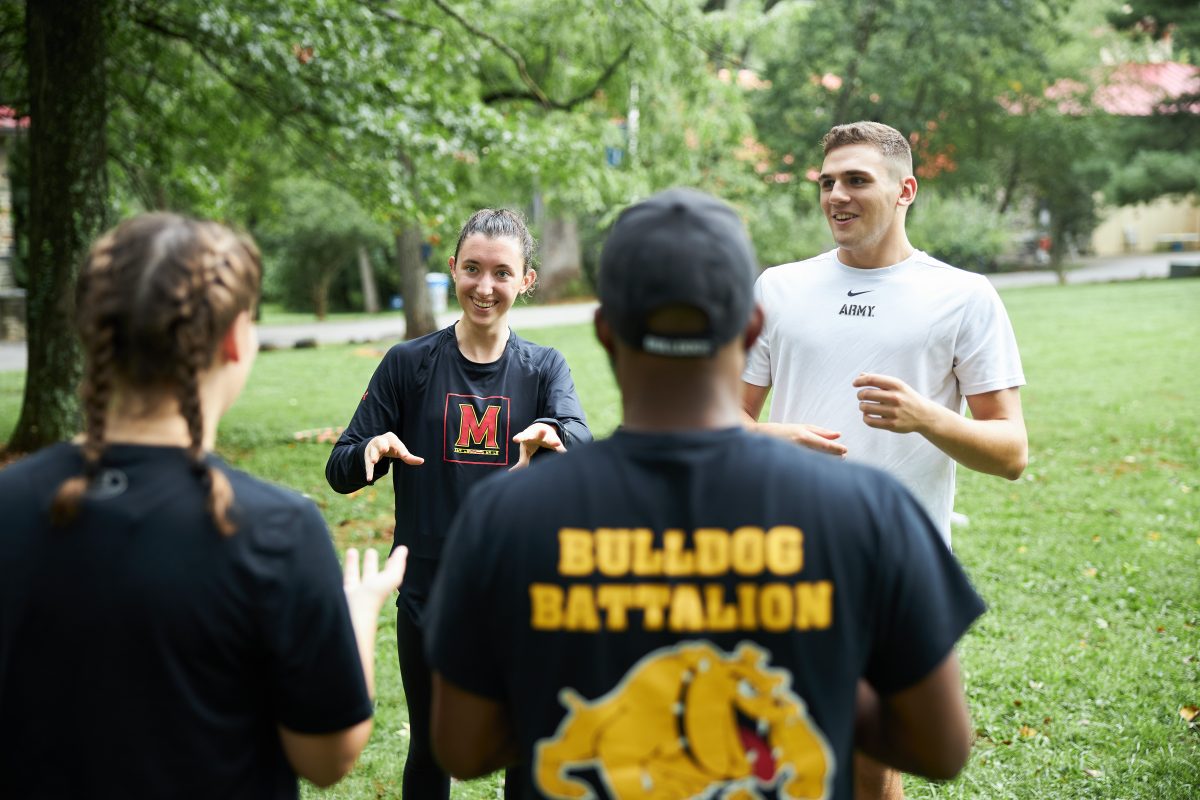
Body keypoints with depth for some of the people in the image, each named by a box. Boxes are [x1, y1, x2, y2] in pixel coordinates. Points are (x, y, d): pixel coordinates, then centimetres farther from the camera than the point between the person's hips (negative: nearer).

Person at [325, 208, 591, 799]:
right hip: (428, 595, 0)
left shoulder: (544, 368, 1)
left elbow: (583, 449, -19)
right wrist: (373, 450, -27)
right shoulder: (409, 364, -2)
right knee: (430, 752, 14)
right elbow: (340, 472, -3)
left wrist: (550, 434, -42)